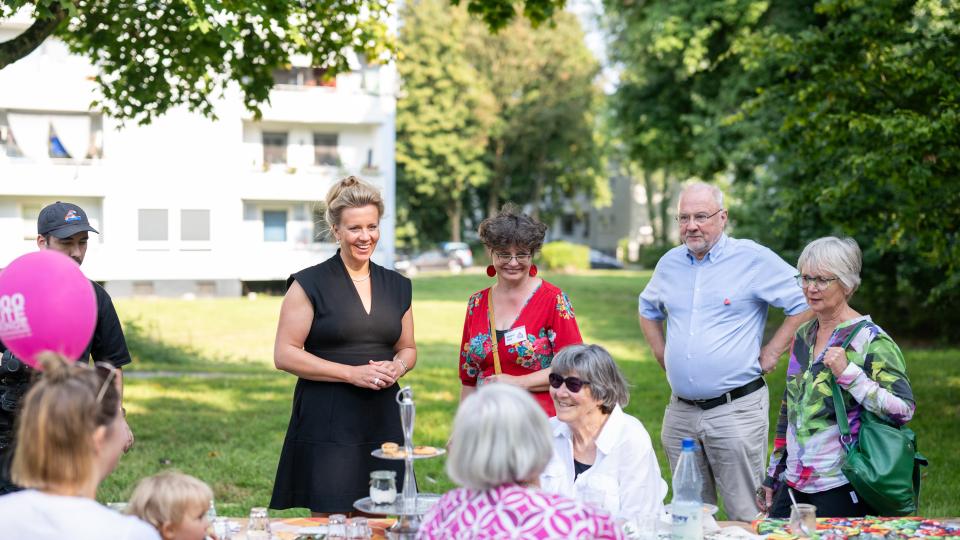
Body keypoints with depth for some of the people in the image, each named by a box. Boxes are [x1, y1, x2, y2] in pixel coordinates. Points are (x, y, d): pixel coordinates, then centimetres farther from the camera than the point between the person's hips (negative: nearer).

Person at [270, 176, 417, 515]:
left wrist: (397, 367, -2)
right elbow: (284, 354, -7)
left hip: (383, 423, 5)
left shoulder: (397, 287, 13)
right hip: (328, 424, -5)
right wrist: (353, 373, -13)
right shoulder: (310, 284, -3)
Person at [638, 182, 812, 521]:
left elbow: (807, 302, -6)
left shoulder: (753, 258, -5)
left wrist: (771, 353, -7)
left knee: (746, 518, -4)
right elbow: (648, 310, 30)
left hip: (736, 409, -5)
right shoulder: (670, 263, 12)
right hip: (679, 413, 6)